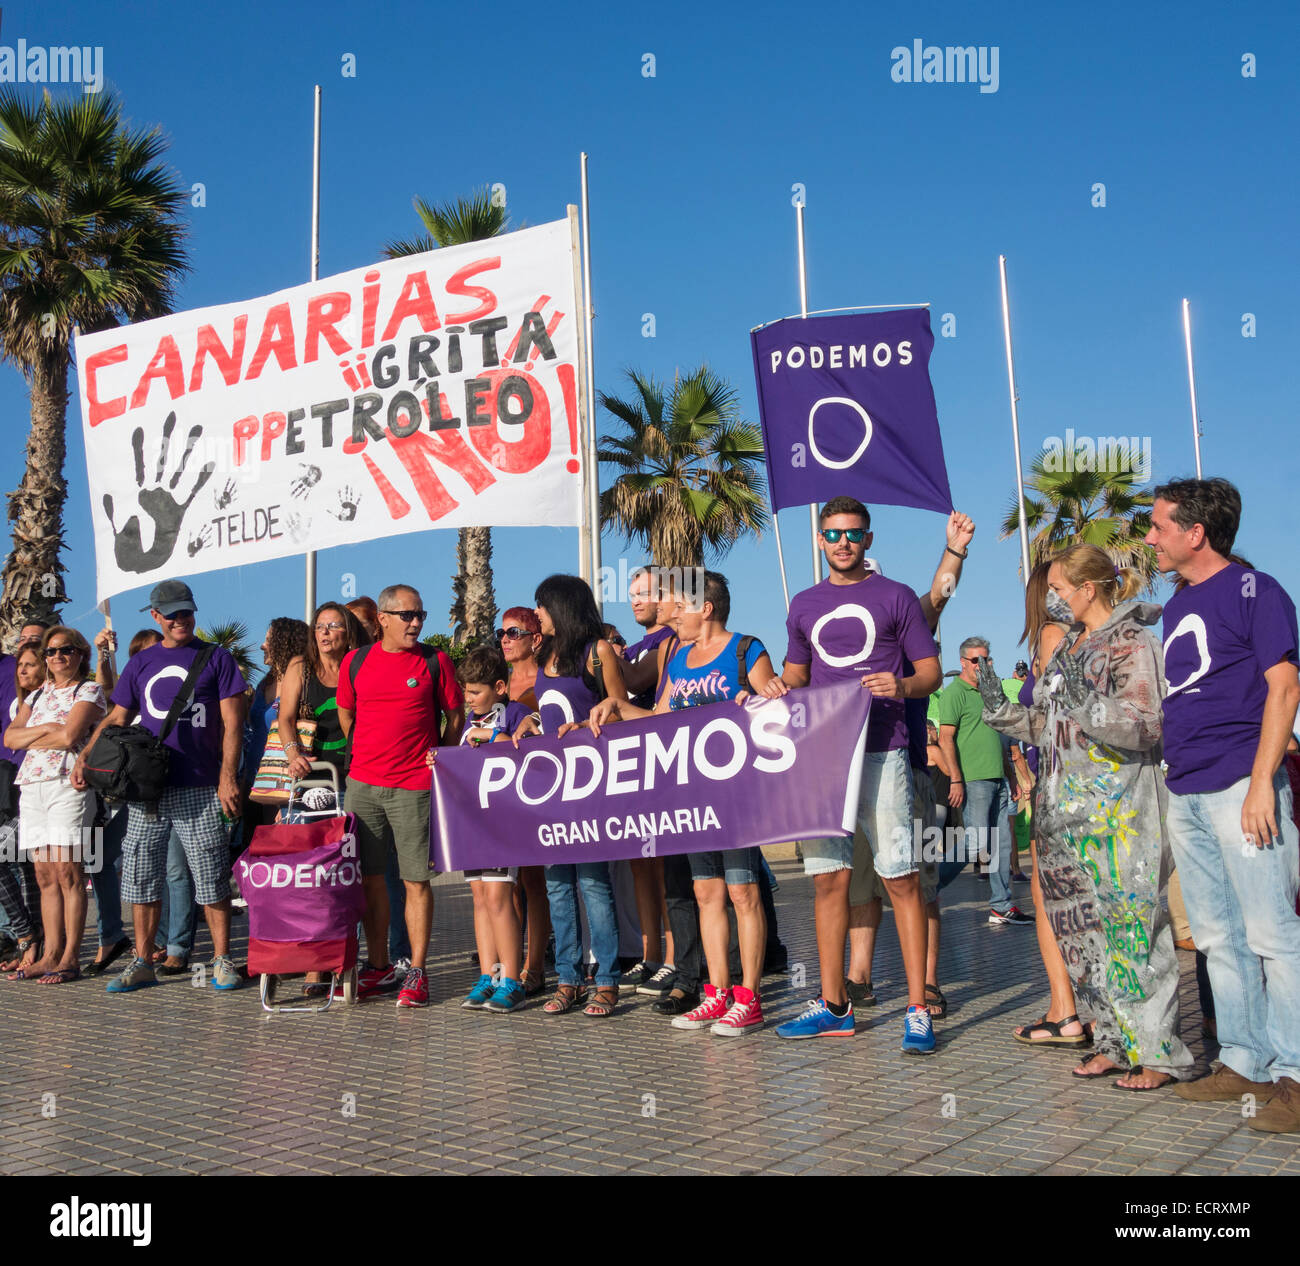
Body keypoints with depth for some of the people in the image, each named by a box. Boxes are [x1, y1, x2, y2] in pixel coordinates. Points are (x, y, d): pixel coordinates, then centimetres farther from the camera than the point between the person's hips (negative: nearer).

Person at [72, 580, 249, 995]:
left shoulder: (216, 658, 4)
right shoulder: (140, 664, 15)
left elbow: (232, 722, -1)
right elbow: (116, 718, 16)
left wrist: (228, 776, -10)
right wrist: (84, 758, 2)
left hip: (200, 789, -4)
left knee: (211, 878, -1)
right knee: (141, 876, 6)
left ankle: (222, 960, 9)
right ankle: (142, 962, 16)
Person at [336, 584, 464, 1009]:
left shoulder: (435, 662, 1)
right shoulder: (355, 662, 8)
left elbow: (455, 715, 9)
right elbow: (345, 715, 18)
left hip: (414, 786, -3)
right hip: (362, 783, 3)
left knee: (416, 879, -2)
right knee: (368, 876, 7)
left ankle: (417, 973, 6)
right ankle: (378, 968, 19)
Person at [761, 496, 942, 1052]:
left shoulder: (895, 597, 6)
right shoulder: (804, 605, 17)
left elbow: (931, 671, 4)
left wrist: (901, 685, -17)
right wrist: (782, 688, 3)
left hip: (880, 751, -4)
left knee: (900, 878, -6)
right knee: (827, 877, 7)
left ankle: (917, 1010, 0)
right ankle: (833, 1006, 16)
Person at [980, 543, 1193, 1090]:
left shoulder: (1132, 641, -5)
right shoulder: (1067, 646, 18)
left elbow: (1145, 726, -14)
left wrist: (1087, 702, -26)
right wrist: (999, 707, 12)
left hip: (1121, 809, -8)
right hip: (1068, 809, 8)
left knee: (1130, 922, -8)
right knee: (1084, 926, 7)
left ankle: (1157, 1052, 1)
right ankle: (1114, 1042, 17)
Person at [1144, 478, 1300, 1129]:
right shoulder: (1175, 608, 18)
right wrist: (1169, 779, 15)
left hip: (1239, 786, -8)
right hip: (1184, 794, 8)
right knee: (1217, 938, 10)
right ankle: (1243, 1060, 17)